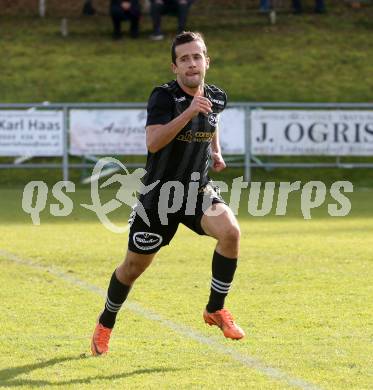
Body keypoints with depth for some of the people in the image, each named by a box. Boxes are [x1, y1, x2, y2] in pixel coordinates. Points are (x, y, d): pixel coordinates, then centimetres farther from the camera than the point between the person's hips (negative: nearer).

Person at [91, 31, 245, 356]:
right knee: (135, 265, 8)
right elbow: (153, 142, -33)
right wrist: (189, 112, -39)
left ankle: (216, 309, -9)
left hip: (197, 190, 4)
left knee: (230, 231, -25)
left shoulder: (216, 97, 1)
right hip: (159, 194, -4)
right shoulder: (164, 96, -17)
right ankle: (105, 324, 34)